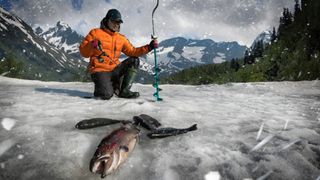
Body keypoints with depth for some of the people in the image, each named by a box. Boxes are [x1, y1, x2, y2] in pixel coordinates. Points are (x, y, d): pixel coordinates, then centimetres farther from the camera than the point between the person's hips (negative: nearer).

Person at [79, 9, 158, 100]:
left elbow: (132, 51, 8)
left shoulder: (121, 38, 14)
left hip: (115, 70, 6)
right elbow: (83, 52, -2)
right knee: (106, 95, -30)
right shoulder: (95, 33, 1)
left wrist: (149, 47, -3)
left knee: (135, 60, -9)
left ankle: (124, 90, -10)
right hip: (100, 70, -5)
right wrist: (92, 46, -24)